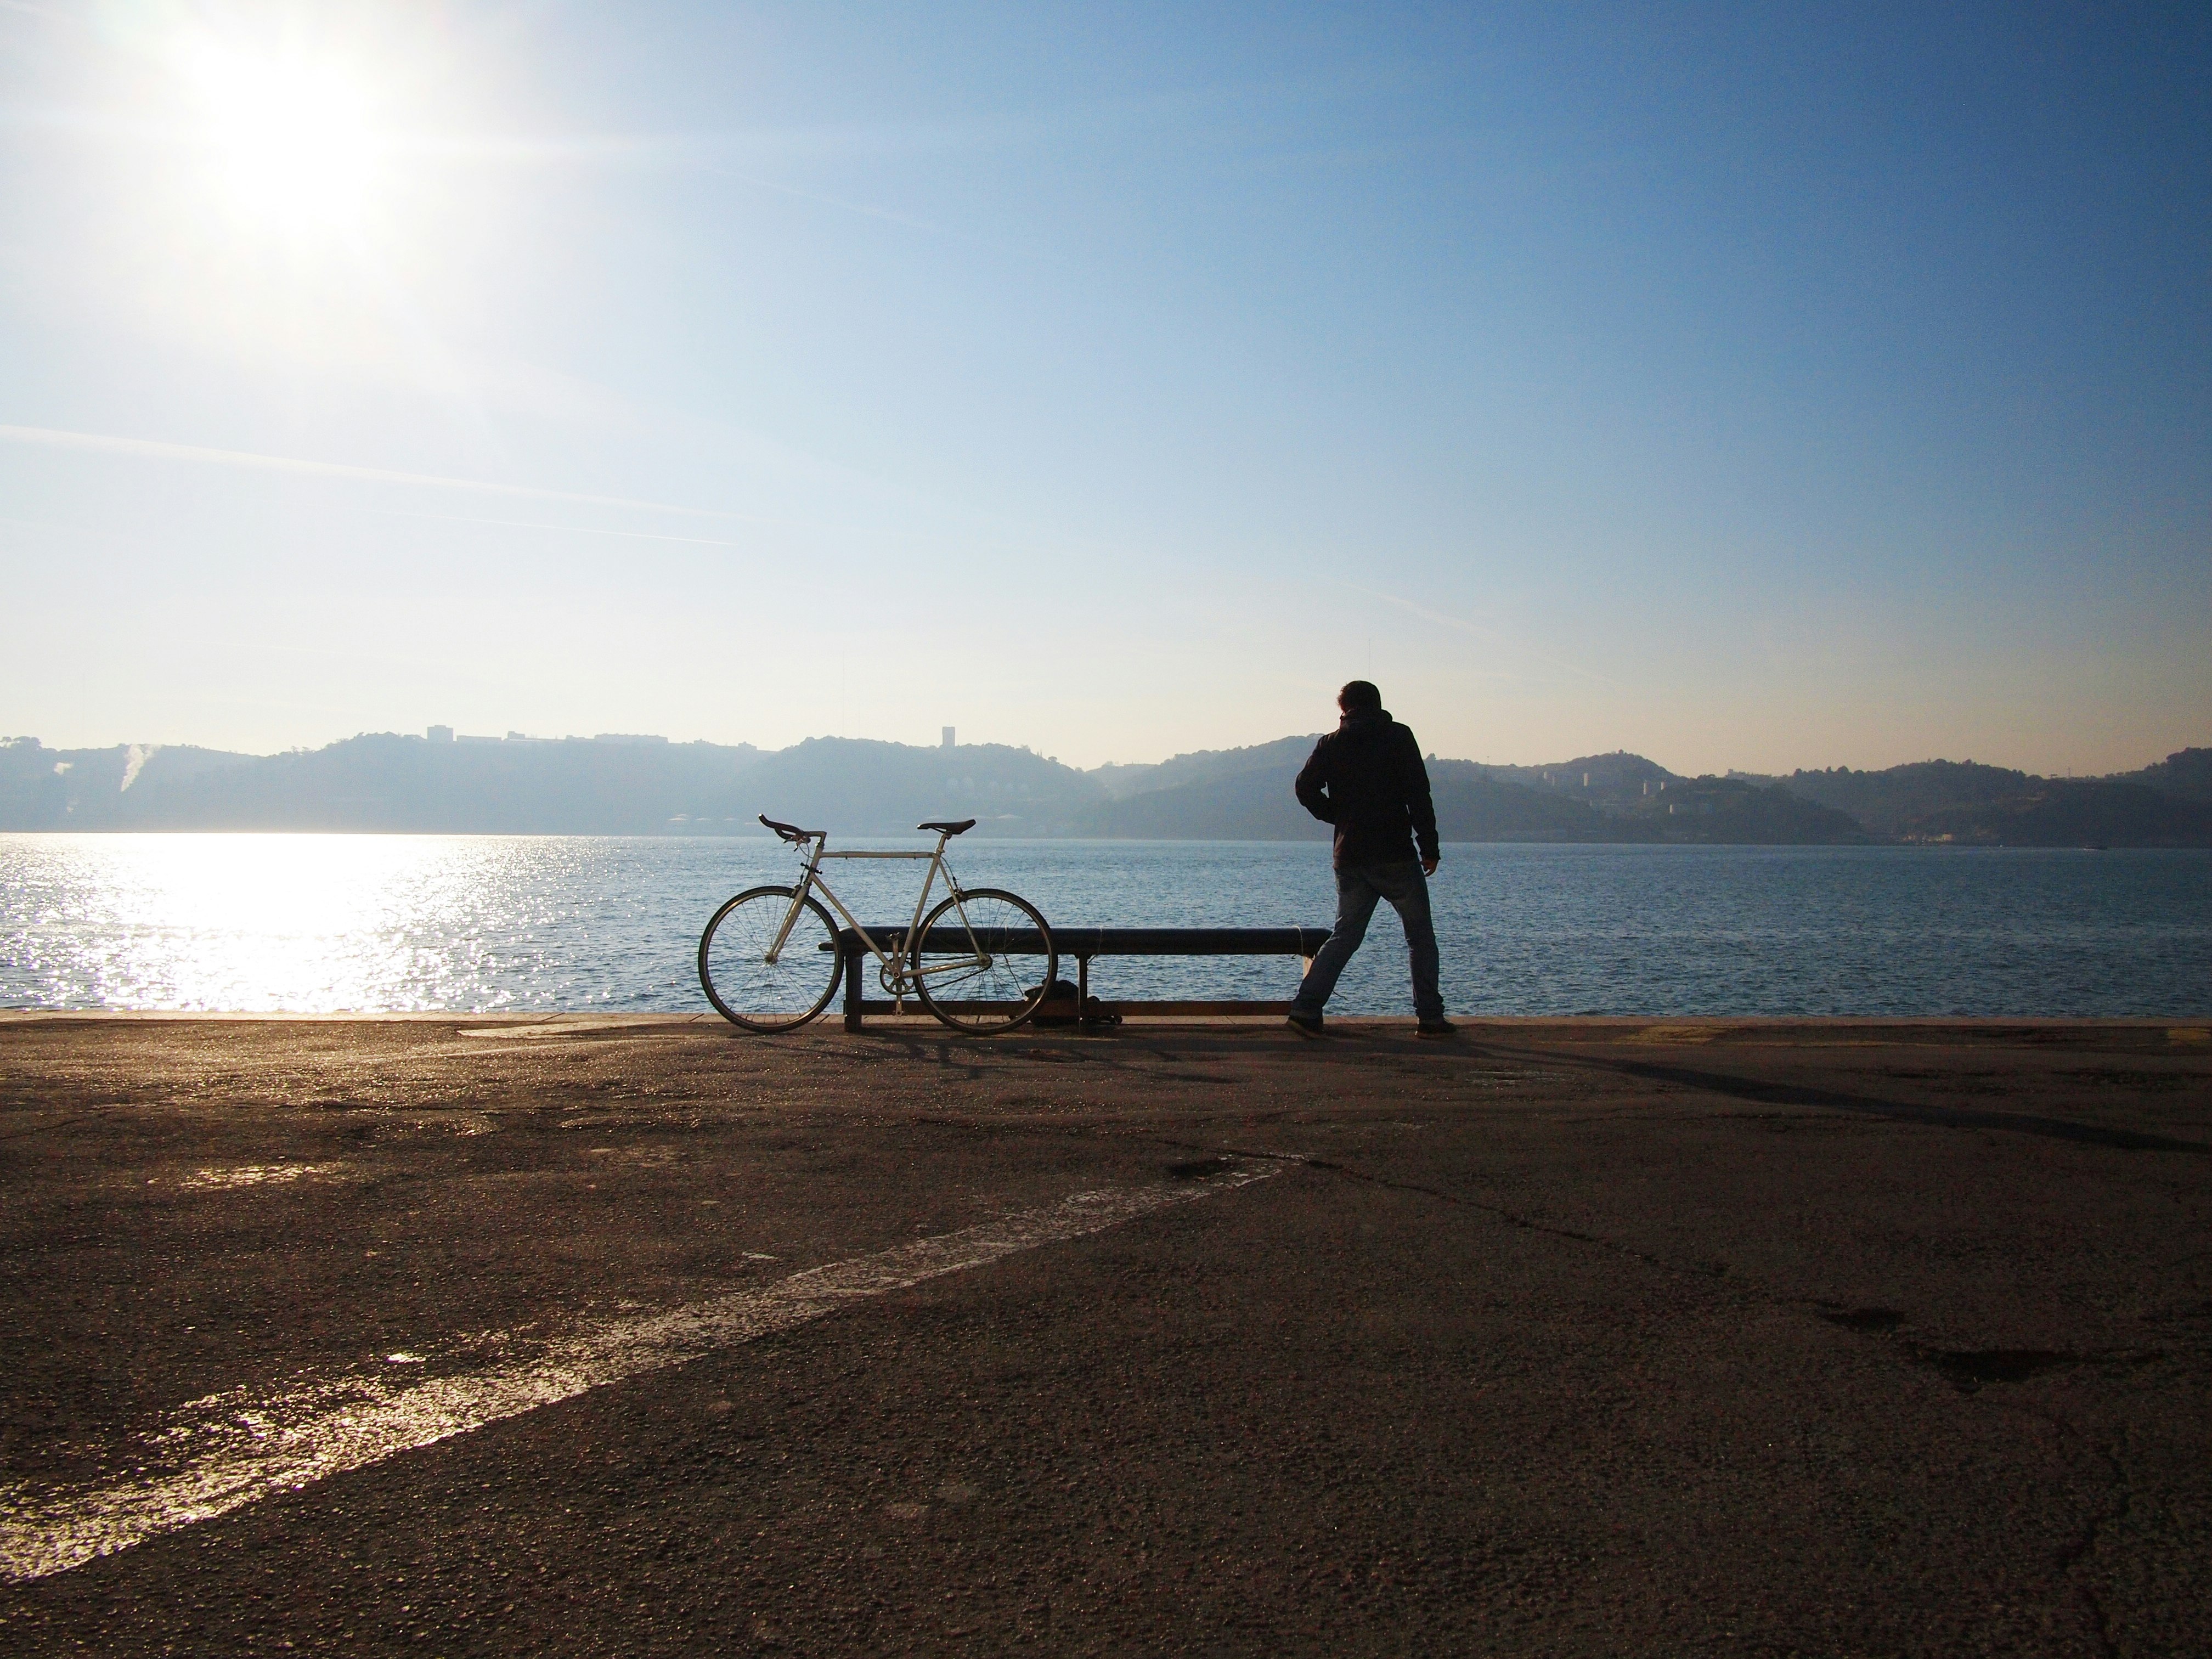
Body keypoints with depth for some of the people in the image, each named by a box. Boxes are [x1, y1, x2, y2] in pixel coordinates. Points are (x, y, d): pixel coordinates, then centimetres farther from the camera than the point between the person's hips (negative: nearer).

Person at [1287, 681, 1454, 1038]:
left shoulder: (1331, 744, 7)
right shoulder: (1398, 737, -2)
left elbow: (1305, 787, -1)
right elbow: (1418, 794, -8)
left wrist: (1338, 817, 11)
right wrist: (1429, 847, -4)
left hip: (1350, 858, 4)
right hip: (1396, 856, -3)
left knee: (1344, 936, 11)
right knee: (1421, 936, 9)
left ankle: (1306, 1008, 0)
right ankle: (1431, 1018, 8)